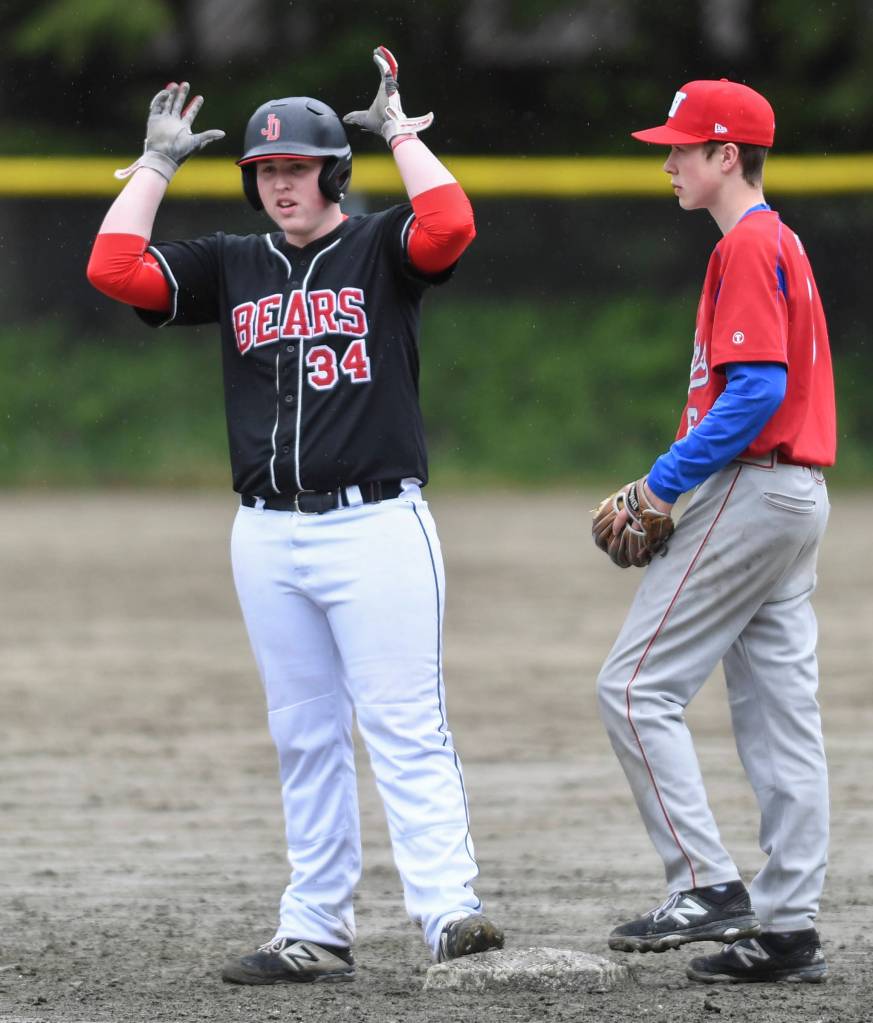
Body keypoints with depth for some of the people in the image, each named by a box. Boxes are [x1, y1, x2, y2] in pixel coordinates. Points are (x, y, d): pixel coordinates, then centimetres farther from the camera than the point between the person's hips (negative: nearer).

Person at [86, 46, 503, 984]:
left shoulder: (380, 249, 2)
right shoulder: (230, 266, 13)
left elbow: (450, 227, -20)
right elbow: (115, 270, 2)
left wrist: (399, 131, -10)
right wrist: (158, 163, 6)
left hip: (376, 526, -5)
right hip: (267, 537, 5)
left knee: (406, 729, -10)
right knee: (303, 739, 8)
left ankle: (448, 909, -17)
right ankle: (316, 933, 10)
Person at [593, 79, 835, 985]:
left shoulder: (747, 248, -13)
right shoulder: (779, 244, 19)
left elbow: (755, 391, -22)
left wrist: (662, 485, -17)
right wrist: (666, 485, 14)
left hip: (748, 493, -10)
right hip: (796, 496, 10)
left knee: (635, 688, -8)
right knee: (778, 714, 8)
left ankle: (705, 885, -12)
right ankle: (787, 927, 7)